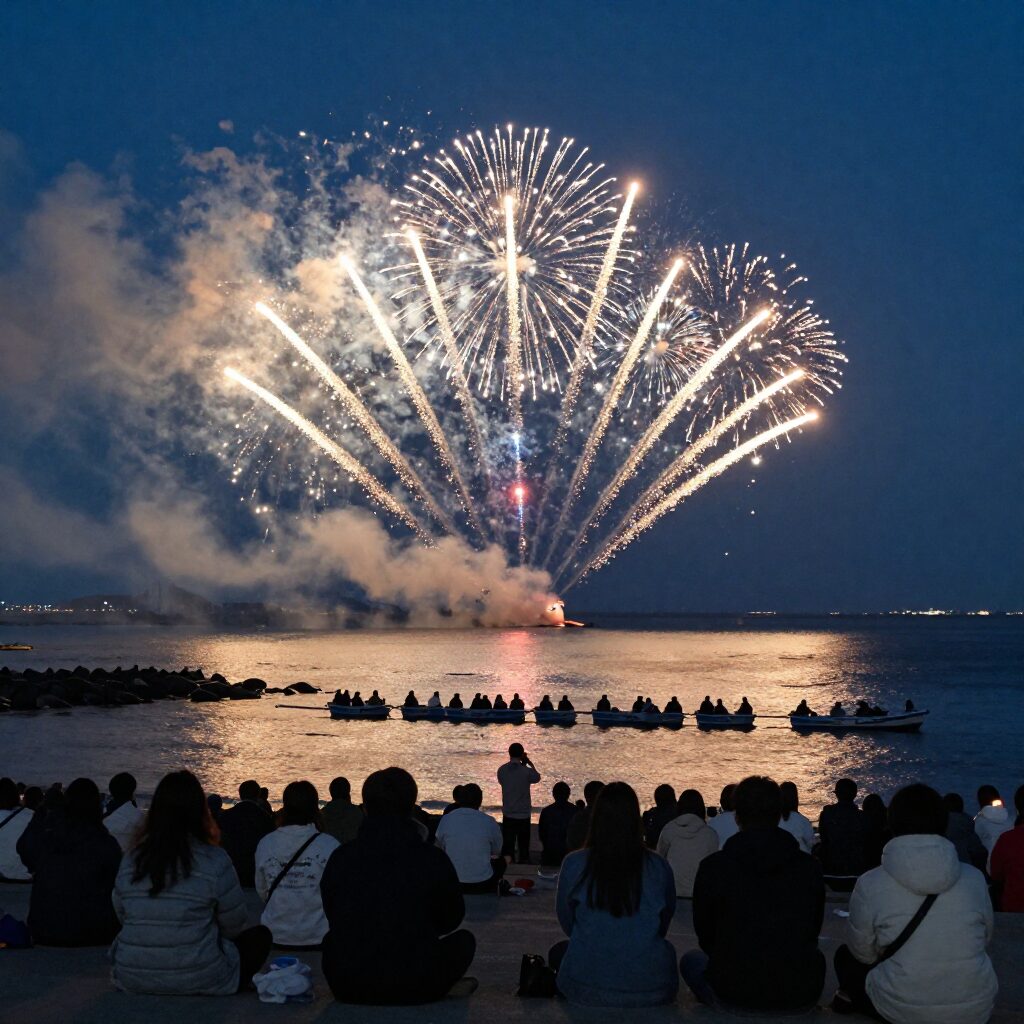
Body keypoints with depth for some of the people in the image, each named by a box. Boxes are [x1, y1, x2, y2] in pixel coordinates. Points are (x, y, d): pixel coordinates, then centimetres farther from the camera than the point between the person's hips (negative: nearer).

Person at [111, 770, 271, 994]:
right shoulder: (215, 861, -13)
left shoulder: (130, 861, 0)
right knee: (261, 935, 17)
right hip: (197, 980, -5)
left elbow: (123, 918, 12)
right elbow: (234, 926, -2)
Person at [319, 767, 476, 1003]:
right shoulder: (434, 859, -11)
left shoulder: (341, 858, -7)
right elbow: (451, 919, 7)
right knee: (464, 940, 25)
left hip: (349, 988, 2)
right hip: (416, 988, -1)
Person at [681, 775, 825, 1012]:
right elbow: (813, 932, 10)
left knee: (691, 960, 28)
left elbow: (705, 936, 3)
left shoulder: (714, 867, -9)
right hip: (801, 996, 3)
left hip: (735, 991, -3)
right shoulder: (810, 867, -3)